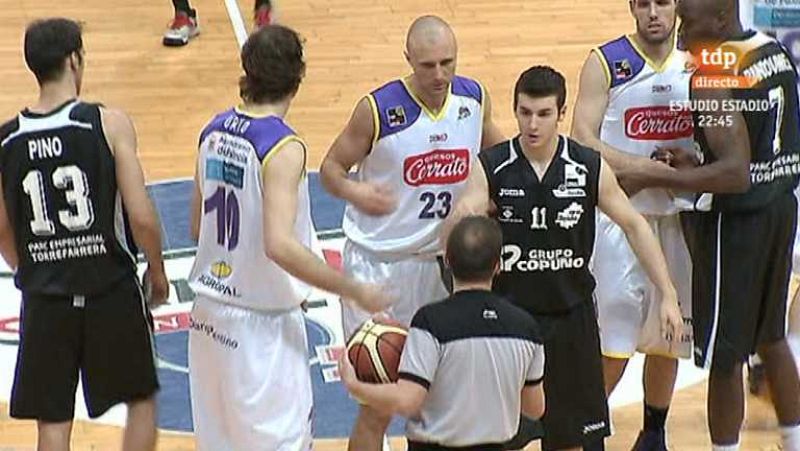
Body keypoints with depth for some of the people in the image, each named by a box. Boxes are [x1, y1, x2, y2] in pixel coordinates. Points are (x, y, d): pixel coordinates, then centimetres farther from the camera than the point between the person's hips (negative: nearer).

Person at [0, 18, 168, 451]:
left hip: (44, 300, 2)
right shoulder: (109, 124, -11)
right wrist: (158, 272, 3)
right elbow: (142, 217, -15)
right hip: (112, 290, -2)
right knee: (141, 399, 19)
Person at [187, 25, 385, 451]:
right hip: (260, 322, -7)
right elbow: (280, 245, -29)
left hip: (210, 312, 8)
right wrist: (355, 292, -23)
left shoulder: (214, 131, 4)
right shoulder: (282, 147, -19)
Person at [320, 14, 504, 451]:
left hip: (444, 259, 5)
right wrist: (354, 192, -27)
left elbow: (496, 151, 18)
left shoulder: (474, 99, -2)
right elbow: (331, 167, -6)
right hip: (380, 263, -4)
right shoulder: (378, 109, -16)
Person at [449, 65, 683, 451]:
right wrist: (462, 219, -39)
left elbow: (633, 225, 3)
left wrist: (667, 294, 0)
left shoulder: (589, 168, -7)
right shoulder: (490, 167, -10)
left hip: (571, 316, 1)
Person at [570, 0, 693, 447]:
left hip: (679, 214, 4)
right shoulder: (605, 63, -6)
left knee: (669, 334, 11)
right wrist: (642, 167, -24)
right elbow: (583, 139, -11)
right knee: (613, 336, -7)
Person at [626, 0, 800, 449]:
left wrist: (651, 177, -24)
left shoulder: (714, 74, -22)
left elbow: (735, 173, -28)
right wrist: (697, 163, 11)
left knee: (724, 355, 2)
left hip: (734, 219, -9)